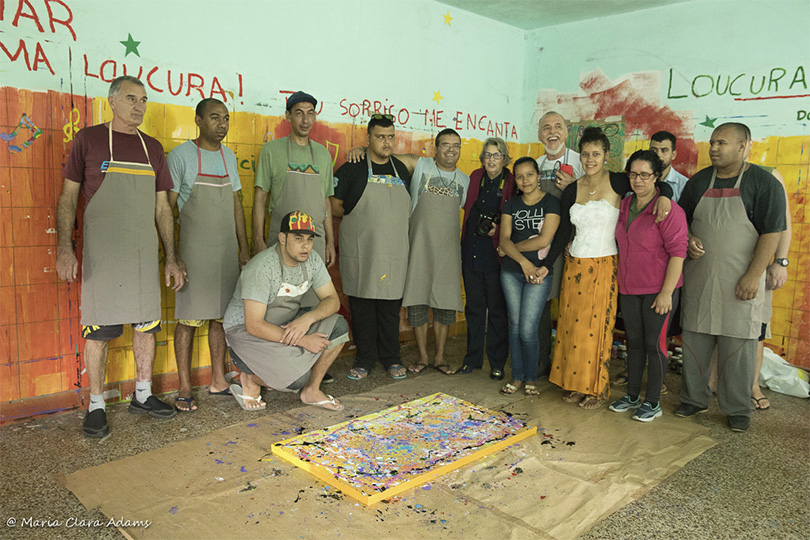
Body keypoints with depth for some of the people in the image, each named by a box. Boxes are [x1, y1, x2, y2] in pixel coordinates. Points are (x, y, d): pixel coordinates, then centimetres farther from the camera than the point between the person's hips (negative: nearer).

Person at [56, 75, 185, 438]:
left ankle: (143, 395, 24)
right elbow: (68, 198, 0)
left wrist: (171, 257, 9)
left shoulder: (152, 148, 11)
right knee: (98, 330, 1)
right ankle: (96, 406, 15)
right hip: (101, 254, -4)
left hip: (144, 253, 4)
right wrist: (65, 247, -12)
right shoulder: (88, 140, 1)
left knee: (146, 324, 9)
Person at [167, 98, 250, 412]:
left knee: (221, 315, 10)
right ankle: (184, 389, 9)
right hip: (193, 252, -5)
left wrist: (244, 247, 13)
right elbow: (167, 206, -6)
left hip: (227, 250, 5)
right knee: (189, 318, -1)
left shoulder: (229, 157, 12)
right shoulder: (181, 156, -5)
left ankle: (218, 381, 22)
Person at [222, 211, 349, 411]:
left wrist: (307, 318, -25)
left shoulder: (312, 260, -6)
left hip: (285, 324, 7)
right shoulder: (261, 268, -27)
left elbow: (332, 300, -3)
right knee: (297, 379, -27)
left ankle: (311, 391, 2)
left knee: (338, 327, -14)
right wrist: (302, 340, -28)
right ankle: (250, 379, 5)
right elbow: (254, 325, -29)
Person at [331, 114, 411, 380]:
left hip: (394, 252, 3)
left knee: (391, 306, 8)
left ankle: (391, 358, 21)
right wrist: (357, 215, -3)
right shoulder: (352, 168, 0)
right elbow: (335, 206, 1)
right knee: (361, 306, 3)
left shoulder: (402, 170, 13)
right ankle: (364, 359, 17)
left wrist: (391, 219, 8)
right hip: (360, 252, -3)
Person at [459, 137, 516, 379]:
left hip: (495, 253, -4)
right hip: (471, 250, 4)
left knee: (497, 309, 4)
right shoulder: (475, 177, 9)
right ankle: (473, 358, 24)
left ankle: (497, 363, 16)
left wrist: (498, 228, -15)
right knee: (474, 306, 12)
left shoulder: (512, 183, -5)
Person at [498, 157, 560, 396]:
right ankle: (517, 377, 21)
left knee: (528, 329, -6)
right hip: (511, 271, 4)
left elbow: (544, 240, -13)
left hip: (539, 273, -4)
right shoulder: (511, 205, 9)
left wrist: (511, 248, -4)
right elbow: (504, 239, -1)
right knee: (514, 325, 8)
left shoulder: (551, 202, -3)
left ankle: (531, 378, 15)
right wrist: (523, 261, -15)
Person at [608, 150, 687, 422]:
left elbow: (677, 252, -15)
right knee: (634, 341, 14)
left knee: (654, 343, 2)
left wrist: (667, 292, -18)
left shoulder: (669, 210, -13)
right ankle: (632, 395, 27)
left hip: (658, 289, -6)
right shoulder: (624, 206, 8)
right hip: (628, 288, 6)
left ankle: (652, 402, 16)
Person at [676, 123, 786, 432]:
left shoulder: (764, 183, -4)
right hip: (698, 277, 4)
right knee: (695, 340, 9)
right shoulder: (698, 182, 9)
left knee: (738, 345, 2)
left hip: (740, 282, -4)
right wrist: (687, 240, -5)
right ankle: (694, 399, 24)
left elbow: (772, 232, -9)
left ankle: (737, 409, 17)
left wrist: (753, 276, -16)